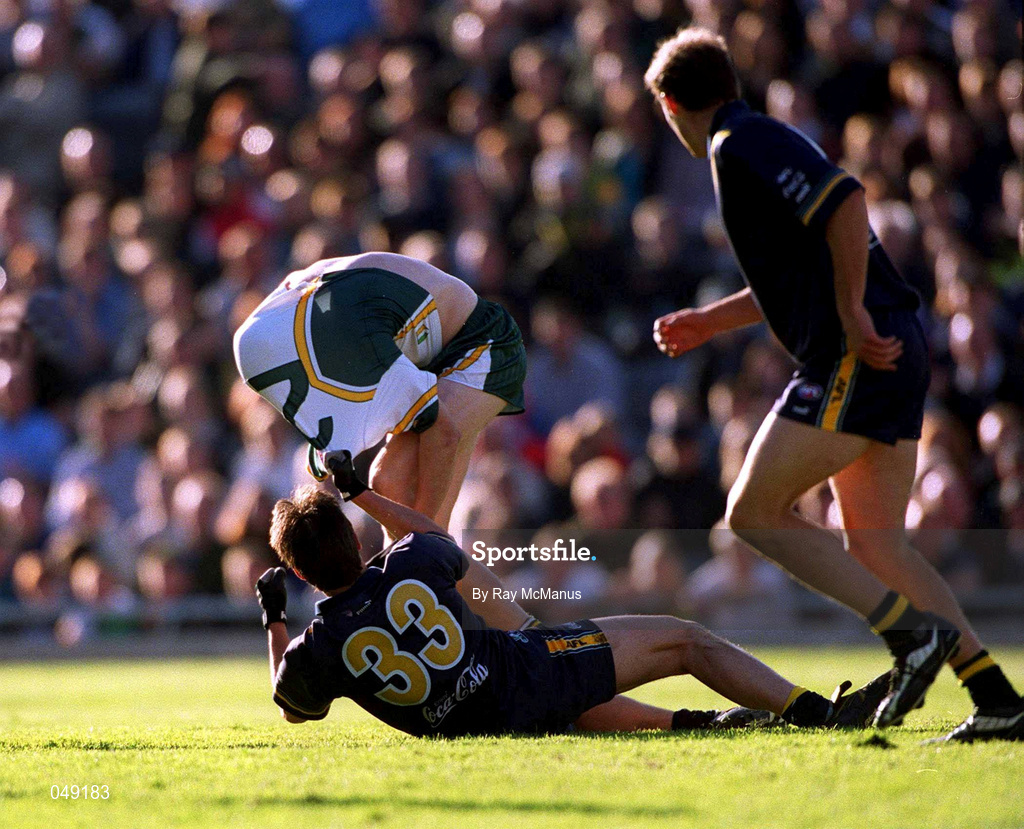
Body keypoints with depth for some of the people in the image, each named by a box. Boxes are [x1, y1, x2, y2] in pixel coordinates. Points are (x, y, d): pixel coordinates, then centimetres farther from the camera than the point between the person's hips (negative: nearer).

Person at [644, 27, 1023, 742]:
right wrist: (709, 321, 39)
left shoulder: (739, 146, -8)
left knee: (755, 513, -3)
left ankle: (912, 631, -11)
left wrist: (852, 316, -20)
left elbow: (846, 199, -23)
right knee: (875, 541, 10)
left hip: (858, 359, -9)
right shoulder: (765, 140, 23)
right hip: (894, 351, 9)